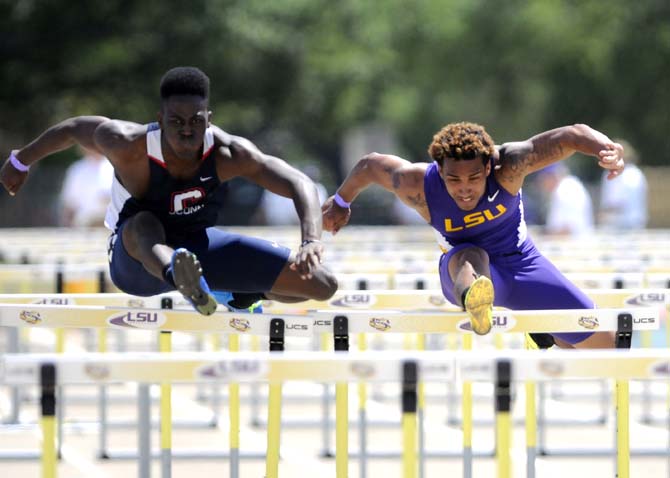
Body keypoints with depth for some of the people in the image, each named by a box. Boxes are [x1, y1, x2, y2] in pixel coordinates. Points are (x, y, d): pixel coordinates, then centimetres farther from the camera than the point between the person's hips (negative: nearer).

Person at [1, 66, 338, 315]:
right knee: (144, 224, -43)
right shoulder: (130, 146, -28)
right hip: (137, 255, -3)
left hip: (197, 249, 3)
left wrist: (311, 240, -49)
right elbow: (74, 128, -8)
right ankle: (181, 280, -76)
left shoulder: (228, 153, -25)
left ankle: (241, 295, 26)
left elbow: (300, 184, -30)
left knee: (323, 286, -6)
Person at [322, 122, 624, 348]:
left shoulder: (507, 166, -30)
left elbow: (572, 136, -39)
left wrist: (607, 148, -60)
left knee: (600, 340, 1)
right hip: (465, 271, -2)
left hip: (519, 263, 2)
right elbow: (370, 166, -7)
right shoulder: (419, 186, -26)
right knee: (469, 256, -43)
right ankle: (473, 299, -80)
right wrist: (340, 203, 12)